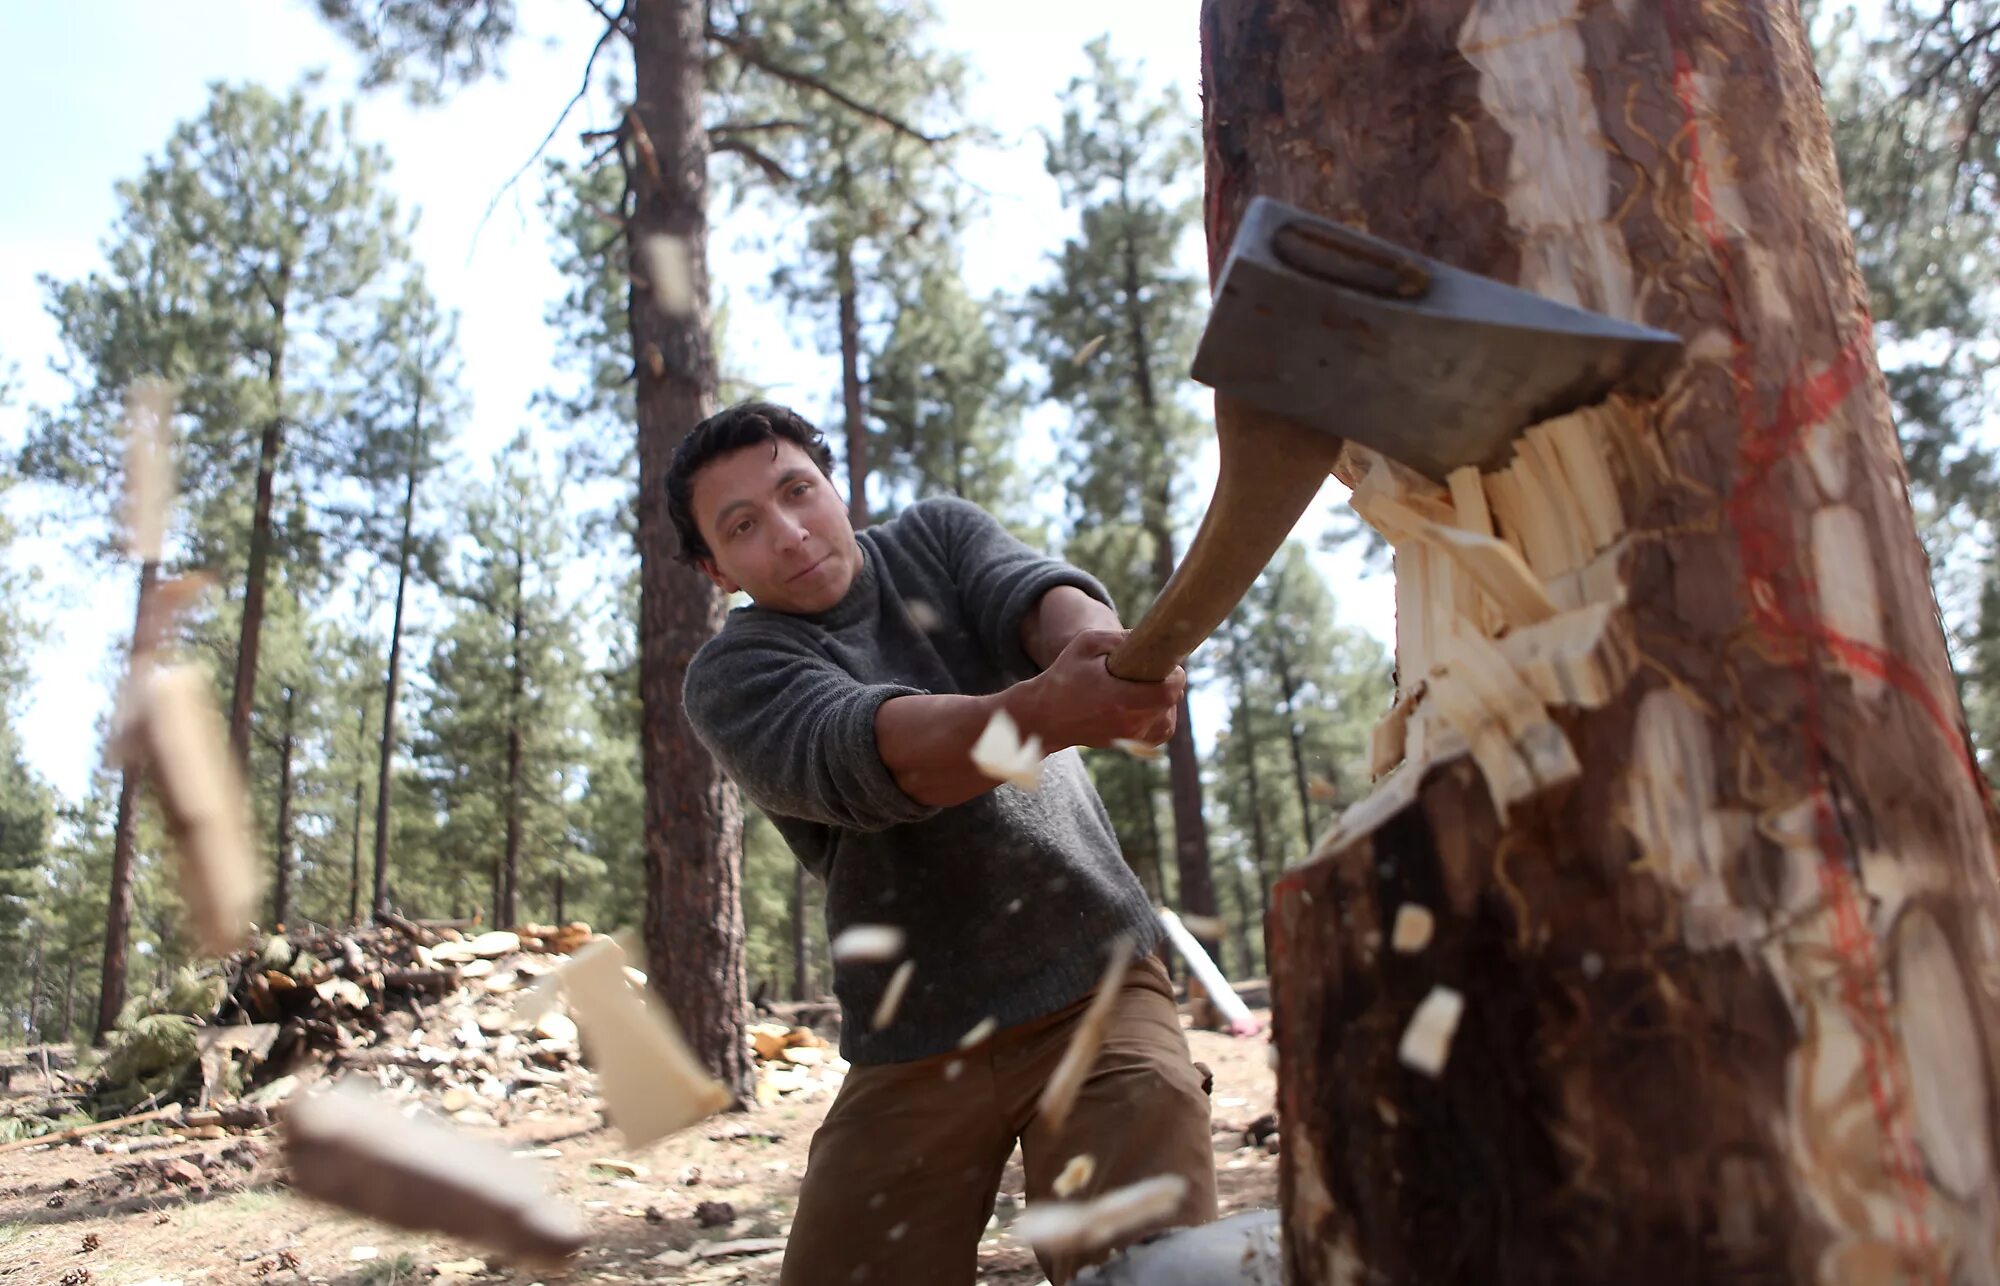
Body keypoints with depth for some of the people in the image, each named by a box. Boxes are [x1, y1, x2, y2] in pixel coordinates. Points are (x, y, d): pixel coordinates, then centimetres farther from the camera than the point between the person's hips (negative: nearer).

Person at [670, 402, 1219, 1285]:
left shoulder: (939, 534, 7)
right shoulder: (732, 678, -5)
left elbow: (1043, 594, -14)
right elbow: (872, 753, -25)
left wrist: (1099, 644, -39)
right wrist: (1052, 709, -44)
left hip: (1099, 985, 1)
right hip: (915, 1046, 0)